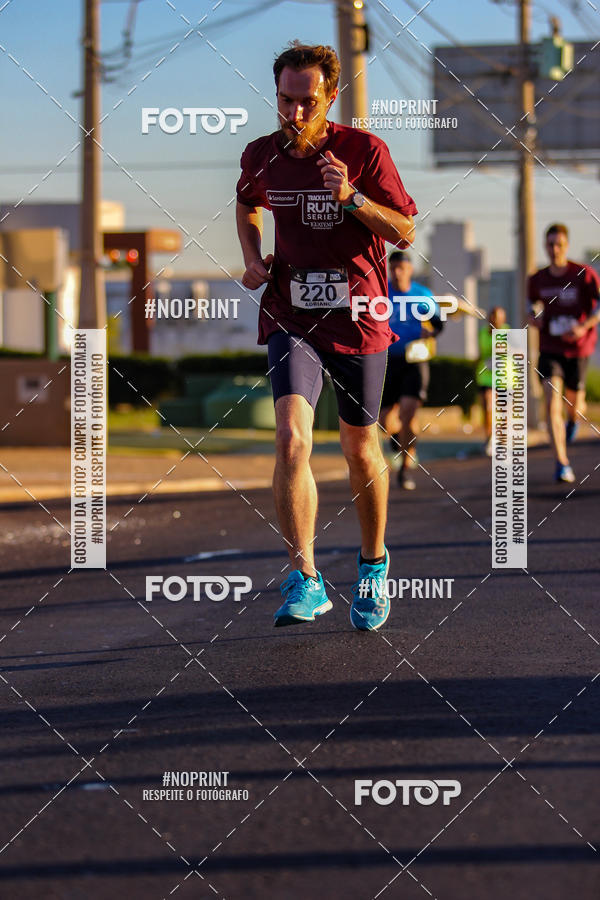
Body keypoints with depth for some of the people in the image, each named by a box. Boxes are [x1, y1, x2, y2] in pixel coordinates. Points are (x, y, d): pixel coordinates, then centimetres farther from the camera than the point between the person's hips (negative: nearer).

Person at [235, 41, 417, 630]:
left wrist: (351, 197, -23)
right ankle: (304, 581, -18)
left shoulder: (364, 151, -8)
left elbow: (404, 233, -7)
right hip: (291, 317, 1)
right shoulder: (261, 156, 1)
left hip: (358, 317, -1)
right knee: (292, 438, -20)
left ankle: (373, 565, 35)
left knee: (360, 449, 11)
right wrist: (253, 260, 5)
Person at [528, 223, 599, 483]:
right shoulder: (537, 280, 3)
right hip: (549, 350, 1)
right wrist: (533, 317, -4)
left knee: (574, 406, 11)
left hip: (577, 349, -1)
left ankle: (575, 419, 53)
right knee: (552, 402, -18)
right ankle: (562, 463, -19)